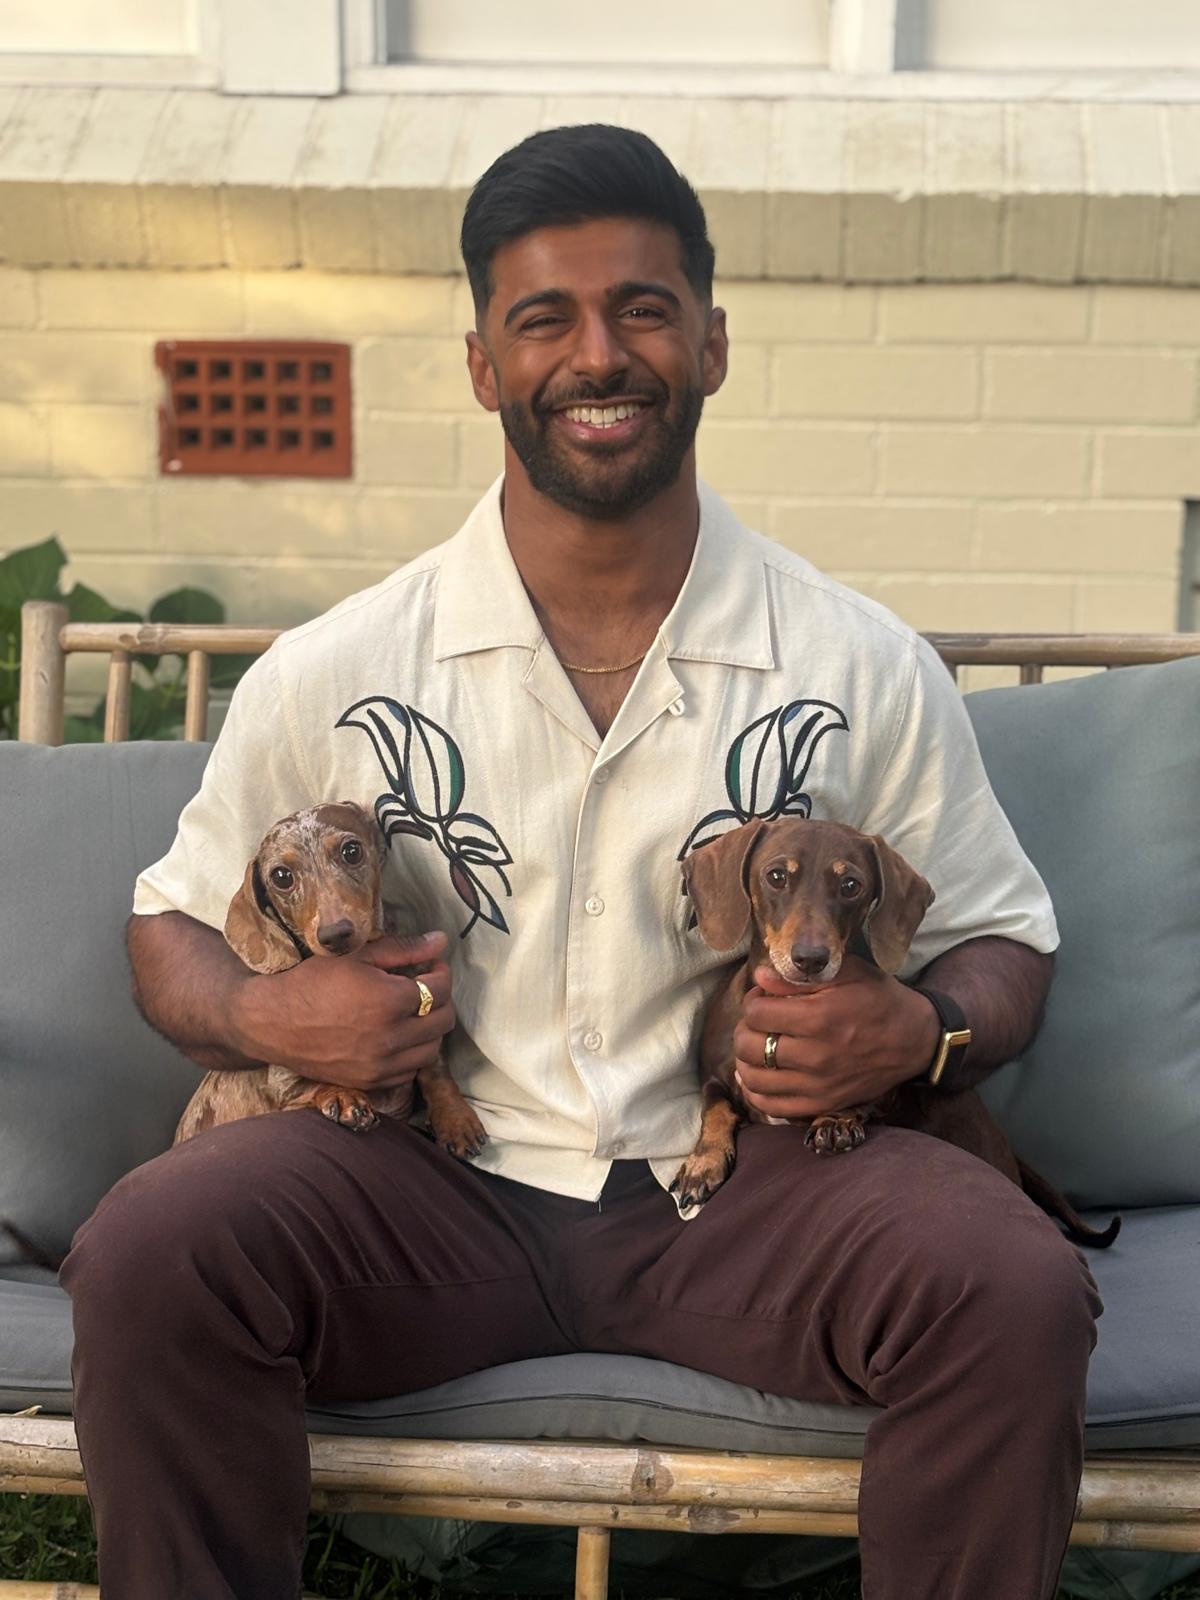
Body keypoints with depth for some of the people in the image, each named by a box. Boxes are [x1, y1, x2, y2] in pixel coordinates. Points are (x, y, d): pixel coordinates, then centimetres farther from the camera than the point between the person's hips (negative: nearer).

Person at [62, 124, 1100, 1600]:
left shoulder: (867, 671, 1)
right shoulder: (329, 676, 1)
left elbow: (1002, 938, 11)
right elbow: (176, 923, 12)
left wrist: (922, 1032, -12)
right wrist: (261, 1016, -11)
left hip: (746, 1172, 0)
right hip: (431, 1182, 1)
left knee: (1023, 1295, -26)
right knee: (142, 1262, -25)